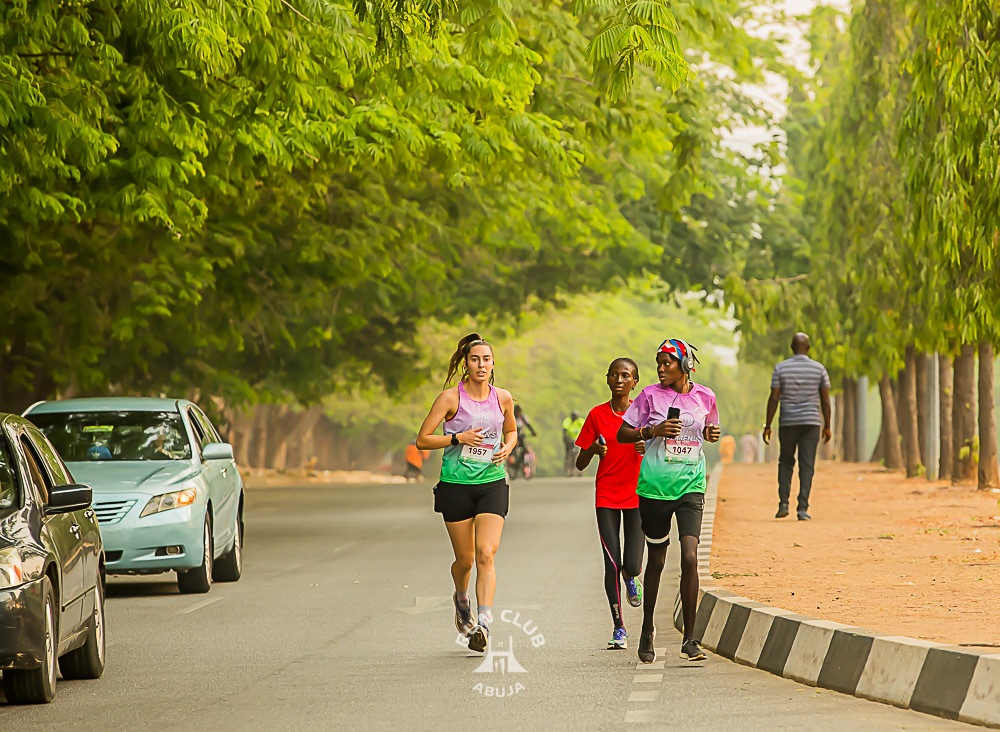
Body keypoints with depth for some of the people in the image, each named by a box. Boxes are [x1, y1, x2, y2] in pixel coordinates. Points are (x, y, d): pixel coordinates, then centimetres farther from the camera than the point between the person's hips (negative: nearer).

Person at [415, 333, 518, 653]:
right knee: (465, 559, 7)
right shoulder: (451, 397, -6)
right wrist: (458, 438, -17)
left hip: (492, 484, 1)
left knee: (486, 554, -16)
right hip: (456, 485, -1)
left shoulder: (503, 398, 4)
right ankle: (461, 600, 40)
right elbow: (422, 440, -4)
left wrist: (507, 447, 0)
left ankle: (483, 622, -22)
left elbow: (511, 431, 23)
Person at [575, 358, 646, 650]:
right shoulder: (597, 415, 3)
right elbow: (580, 464, 6)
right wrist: (593, 449, -14)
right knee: (611, 563, -7)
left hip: (637, 495, 0)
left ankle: (630, 577, 29)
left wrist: (649, 448, -16)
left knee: (632, 564, -10)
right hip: (606, 497, 0)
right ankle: (619, 628, 5)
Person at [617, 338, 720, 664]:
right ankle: (647, 630, 30)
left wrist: (712, 434, 0)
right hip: (654, 486, 0)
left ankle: (689, 639, -10)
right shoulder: (650, 395, 0)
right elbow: (622, 433, 5)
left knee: (689, 556, -14)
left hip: (691, 485, 1)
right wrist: (652, 431, -12)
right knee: (656, 560, 9)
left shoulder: (704, 396, 6)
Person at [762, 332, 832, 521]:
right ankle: (802, 508, -6)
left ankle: (783, 503, 5)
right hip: (811, 423, 0)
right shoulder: (819, 369, 0)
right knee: (807, 465, 1)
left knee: (785, 462, 15)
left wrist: (768, 425, 0)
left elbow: (773, 399, -5)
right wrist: (827, 426, 8)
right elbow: (825, 400, 1)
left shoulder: (781, 368, -2)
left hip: (787, 423, 0)